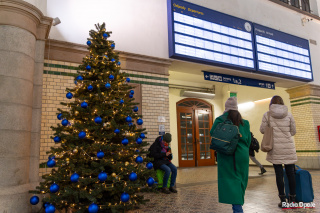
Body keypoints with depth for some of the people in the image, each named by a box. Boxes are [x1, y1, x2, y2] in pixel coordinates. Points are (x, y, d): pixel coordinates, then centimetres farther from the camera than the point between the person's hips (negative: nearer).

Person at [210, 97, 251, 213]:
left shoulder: (221, 119, -5)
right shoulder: (244, 122, 5)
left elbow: (212, 133, -8)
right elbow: (248, 140, 9)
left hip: (227, 155, -4)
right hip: (242, 155, 4)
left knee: (230, 180, -2)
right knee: (240, 180, 15)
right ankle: (239, 203, 29)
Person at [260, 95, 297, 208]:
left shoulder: (267, 115, -2)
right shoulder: (288, 114, 2)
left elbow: (262, 130, 1)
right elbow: (293, 131, 8)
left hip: (275, 148, -1)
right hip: (288, 147, 2)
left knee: (279, 173, 4)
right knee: (290, 172, 9)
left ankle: (283, 200, 10)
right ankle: (292, 199, 16)